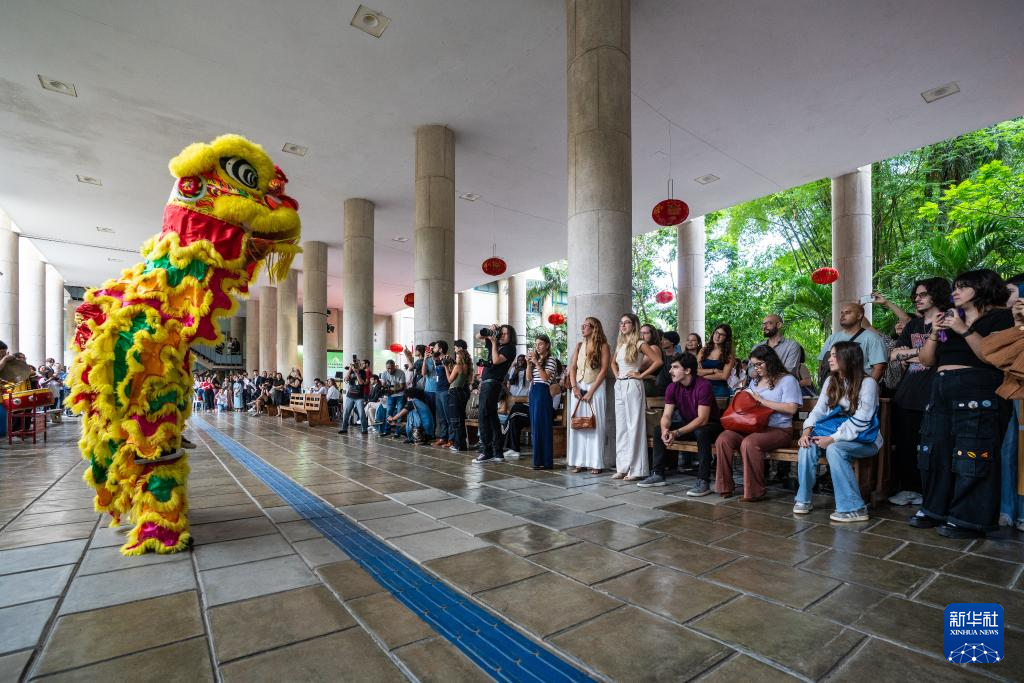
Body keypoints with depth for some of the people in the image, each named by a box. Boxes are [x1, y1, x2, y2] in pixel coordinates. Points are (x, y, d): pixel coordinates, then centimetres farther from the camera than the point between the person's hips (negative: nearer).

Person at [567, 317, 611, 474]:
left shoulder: (602, 346, -1)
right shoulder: (579, 346, 14)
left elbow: (604, 370, -8)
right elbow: (572, 367, 9)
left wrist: (590, 391, -13)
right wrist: (574, 387, -6)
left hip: (595, 388, -5)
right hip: (578, 388, 5)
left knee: (595, 424, -3)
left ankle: (595, 463, 2)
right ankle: (579, 461, 9)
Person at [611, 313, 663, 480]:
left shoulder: (640, 344, -6)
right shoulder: (620, 344, 15)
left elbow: (658, 361, -14)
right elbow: (613, 362, 30)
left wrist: (641, 375, -10)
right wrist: (617, 374, 13)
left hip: (632, 385, -7)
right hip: (619, 385, 7)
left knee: (634, 425, -4)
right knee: (621, 426, 9)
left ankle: (636, 469, 2)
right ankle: (622, 467, 16)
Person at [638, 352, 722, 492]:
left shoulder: (703, 385, -25)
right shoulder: (672, 388, -5)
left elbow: (702, 419, -29)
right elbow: (666, 415, -9)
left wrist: (677, 433, -36)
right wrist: (665, 430, -33)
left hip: (710, 425, -6)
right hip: (688, 425, 7)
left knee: (701, 433, -38)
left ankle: (703, 481, -31)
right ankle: (657, 475, 0)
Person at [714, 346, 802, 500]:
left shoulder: (787, 380, 2)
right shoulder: (755, 380, 24)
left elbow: (791, 408, -11)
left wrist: (761, 400, -10)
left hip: (778, 430, -6)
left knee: (749, 443, -36)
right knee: (723, 439, -21)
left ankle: (754, 492, -20)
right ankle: (724, 487, -13)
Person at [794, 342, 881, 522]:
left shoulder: (867, 383, -11)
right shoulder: (831, 381, 9)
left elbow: (860, 421, -19)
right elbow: (819, 409, 4)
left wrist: (833, 438, -25)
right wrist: (807, 429, -14)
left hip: (863, 439, -5)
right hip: (834, 431, 5)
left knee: (834, 449, -34)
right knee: (808, 443, -24)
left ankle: (854, 509, -24)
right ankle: (803, 499, -16)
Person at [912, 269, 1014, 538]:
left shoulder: (999, 317, 2)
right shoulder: (949, 319, 21)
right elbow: (927, 360, 15)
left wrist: (964, 330, -14)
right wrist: (934, 334, 2)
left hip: (977, 395, -7)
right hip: (943, 393, 7)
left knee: (972, 456, -6)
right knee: (936, 452, 6)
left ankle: (969, 520, 3)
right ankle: (935, 510, 15)